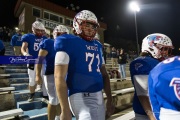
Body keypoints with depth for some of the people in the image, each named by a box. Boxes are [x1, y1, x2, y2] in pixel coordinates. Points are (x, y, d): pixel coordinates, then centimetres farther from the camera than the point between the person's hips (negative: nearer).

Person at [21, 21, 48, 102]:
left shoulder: (45, 39, 5)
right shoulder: (28, 37, -5)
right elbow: (23, 48, -10)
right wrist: (25, 54, -30)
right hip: (32, 62, -2)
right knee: (32, 81, 12)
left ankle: (45, 95, 26)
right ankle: (32, 95, 35)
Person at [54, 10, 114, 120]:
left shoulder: (97, 46, 10)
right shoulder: (68, 42, -10)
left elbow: (104, 74, 13)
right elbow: (59, 77, -15)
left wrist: (110, 100, 14)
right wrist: (65, 110, -16)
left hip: (99, 96, 7)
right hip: (80, 96, -7)